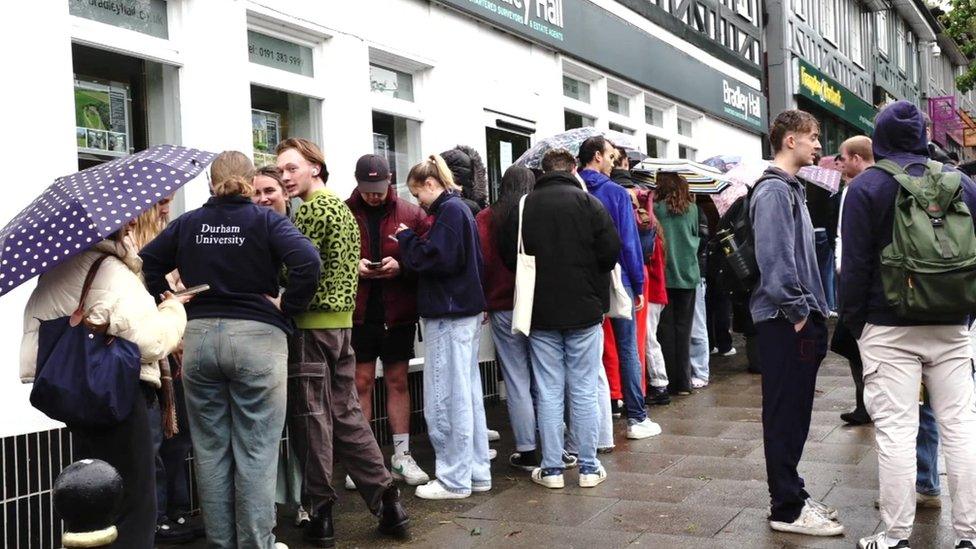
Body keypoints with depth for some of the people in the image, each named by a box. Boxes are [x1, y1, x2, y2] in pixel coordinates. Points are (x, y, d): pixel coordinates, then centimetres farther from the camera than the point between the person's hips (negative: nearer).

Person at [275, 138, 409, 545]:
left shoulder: (311, 209, -10)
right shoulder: (343, 208, 18)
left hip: (311, 324, -8)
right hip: (342, 321, 8)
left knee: (311, 417, 0)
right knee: (347, 414, 13)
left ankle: (320, 515, 7)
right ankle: (387, 501, 12)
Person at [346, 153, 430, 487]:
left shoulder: (411, 215, 3)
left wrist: (401, 266, -17)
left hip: (398, 313, 1)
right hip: (357, 313, -1)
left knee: (398, 382, 10)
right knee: (361, 384, 4)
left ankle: (401, 457, 19)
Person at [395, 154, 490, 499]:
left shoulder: (449, 210, -12)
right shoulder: (460, 208, 17)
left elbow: (437, 259, -21)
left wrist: (407, 239, -5)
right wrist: (412, 244, 9)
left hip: (448, 314, -10)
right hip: (465, 309, 10)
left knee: (445, 398, -4)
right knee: (467, 395, 14)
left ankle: (454, 479, 3)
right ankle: (477, 472, 21)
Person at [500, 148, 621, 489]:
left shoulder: (523, 206, -1)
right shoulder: (587, 202, -6)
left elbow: (508, 255, 2)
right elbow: (611, 251, -8)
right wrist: (592, 279, 11)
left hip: (541, 312, 1)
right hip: (584, 310, -1)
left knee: (549, 392, 7)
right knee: (584, 391, 6)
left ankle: (551, 468, 10)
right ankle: (589, 467, 11)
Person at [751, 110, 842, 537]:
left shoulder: (791, 189, 18)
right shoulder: (774, 191, -13)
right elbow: (775, 258, -22)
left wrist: (812, 310, 15)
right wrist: (797, 311, -18)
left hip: (800, 319, 10)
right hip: (785, 321, -10)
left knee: (796, 413, 15)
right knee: (785, 415, -4)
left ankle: (792, 493, 24)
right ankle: (787, 509, 3)